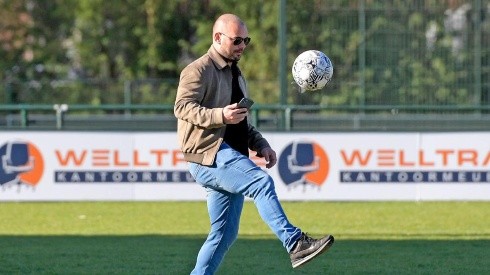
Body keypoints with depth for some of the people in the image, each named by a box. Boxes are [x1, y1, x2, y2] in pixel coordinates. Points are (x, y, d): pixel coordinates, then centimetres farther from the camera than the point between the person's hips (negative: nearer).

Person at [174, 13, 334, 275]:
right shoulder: (199, 70, -3)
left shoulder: (235, 74, 26)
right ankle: (295, 245, -39)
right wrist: (220, 115, -29)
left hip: (231, 158, 10)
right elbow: (182, 106, -15)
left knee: (224, 234, 5)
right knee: (262, 181, -30)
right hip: (208, 153, -10)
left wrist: (261, 144, 14)